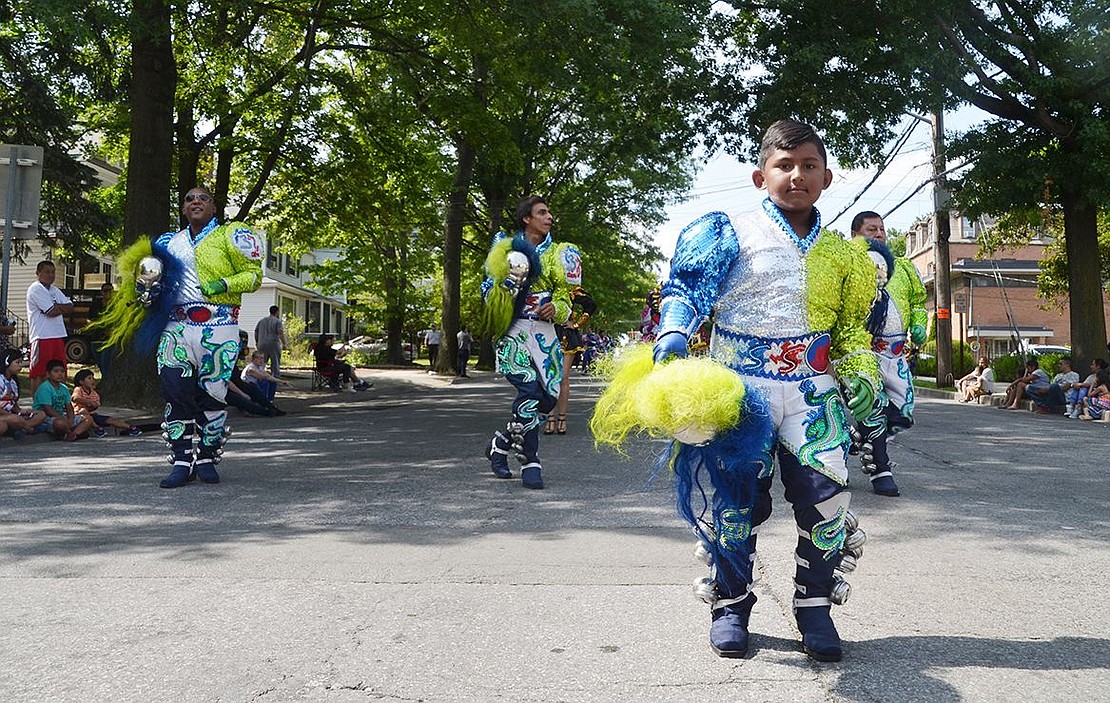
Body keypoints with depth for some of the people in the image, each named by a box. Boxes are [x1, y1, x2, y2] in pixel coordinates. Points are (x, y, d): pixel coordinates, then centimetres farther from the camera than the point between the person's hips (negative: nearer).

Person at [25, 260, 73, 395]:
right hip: (42, 337, -8)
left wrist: (56, 306, -7)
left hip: (59, 336, 8)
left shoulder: (54, 290, 19)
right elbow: (52, 312, -16)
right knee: (38, 374, -4)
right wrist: (63, 308, 4)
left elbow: (70, 307, 10)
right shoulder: (35, 289, -7)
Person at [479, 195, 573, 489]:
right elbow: (489, 292, 3)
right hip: (516, 331, -5)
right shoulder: (507, 248, 5)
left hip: (545, 332, 5)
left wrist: (556, 308, -4)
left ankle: (501, 442, 19)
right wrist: (512, 278, -16)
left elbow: (564, 295, 18)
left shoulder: (553, 254, 17)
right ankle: (530, 463, -10)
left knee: (549, 396, -1)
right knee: (530, 390, -20)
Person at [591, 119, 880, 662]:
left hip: (813, 391, 3)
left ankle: (815, 606, 17)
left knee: (825, 500, -4)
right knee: (734, 502, 0)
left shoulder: (840, 254, 14)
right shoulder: (731, 237, 0)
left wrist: (862, 374, 6)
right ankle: (730, 605, 20)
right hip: (739, 389, -3)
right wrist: (669, 345, -27)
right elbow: (685, 291, -10)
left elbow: (853, 327, 22)